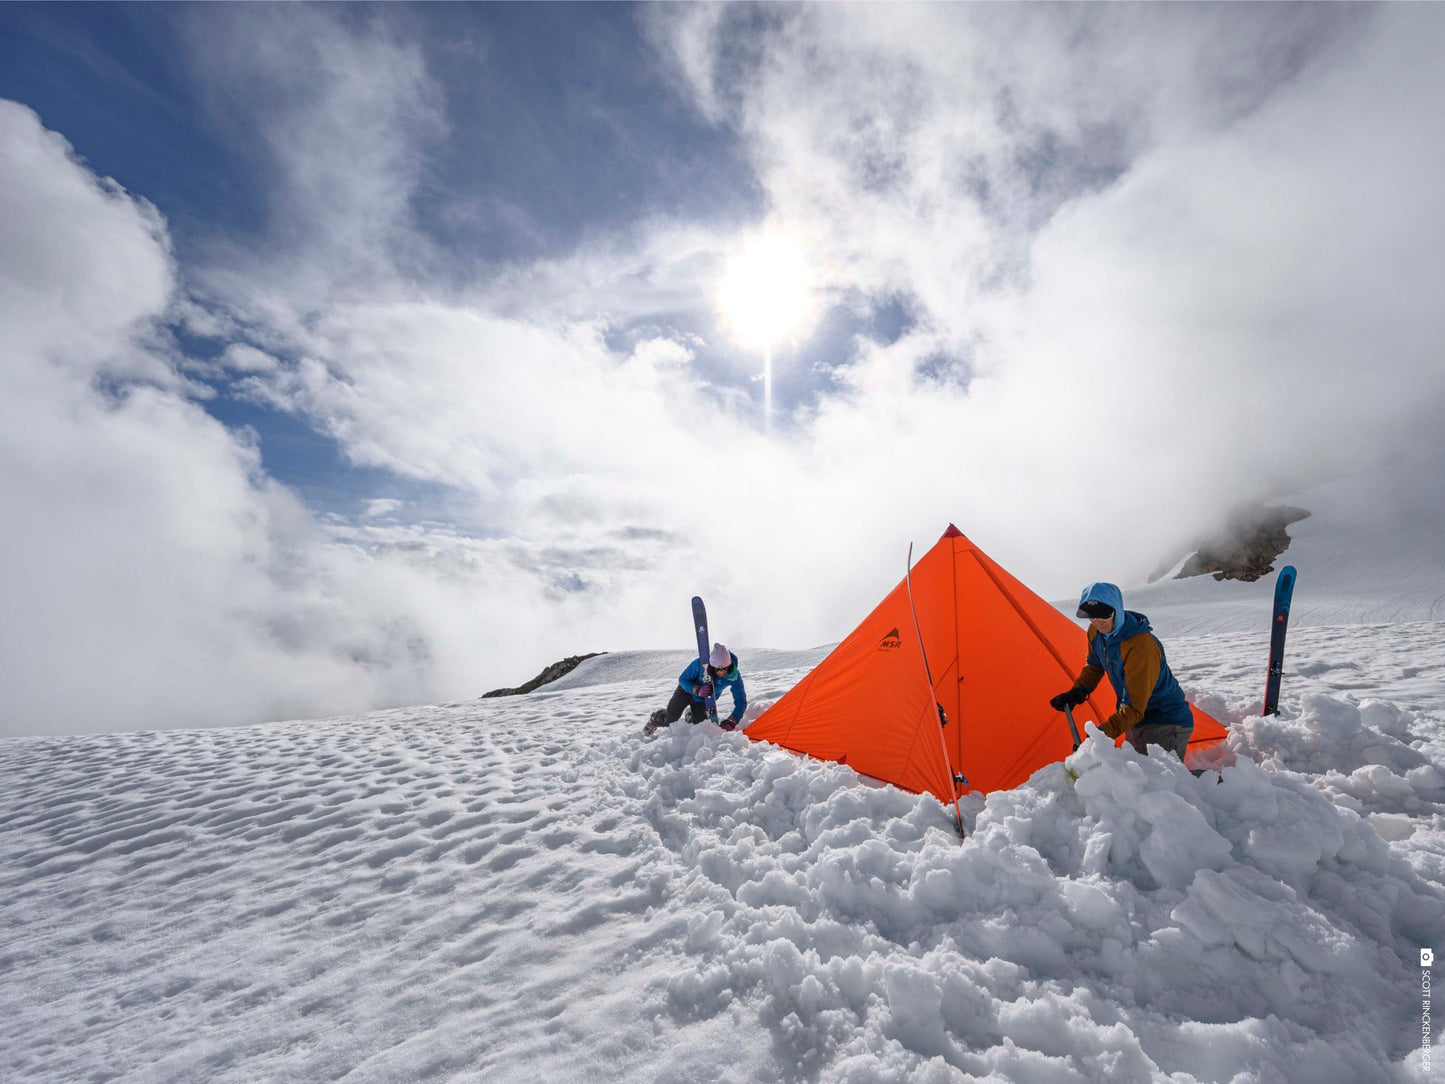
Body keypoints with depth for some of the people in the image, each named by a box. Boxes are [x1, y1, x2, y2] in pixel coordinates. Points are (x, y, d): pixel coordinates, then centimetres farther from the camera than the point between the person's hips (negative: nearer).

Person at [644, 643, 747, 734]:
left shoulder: (734, 675, -34)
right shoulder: (700, 663, -38)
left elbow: (741, 701, -29)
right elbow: (683, 679, -24)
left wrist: (731, 722, -43)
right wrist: (697, 690, -44)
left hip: (704, 700, 2)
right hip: (687, 691, -2)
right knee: (669, 721, 4)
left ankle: (690, 715, 41)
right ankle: (655, 718, 41)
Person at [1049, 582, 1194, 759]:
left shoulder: (1142, 645, -31)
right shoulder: (1095, 632, -7)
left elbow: (1134, 705, -31)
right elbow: (1094, 666, 12)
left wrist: (1105, 732, -38)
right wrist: (1076, 693, -3)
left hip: (1167, 724, -8)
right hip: (1136, 721, 8)